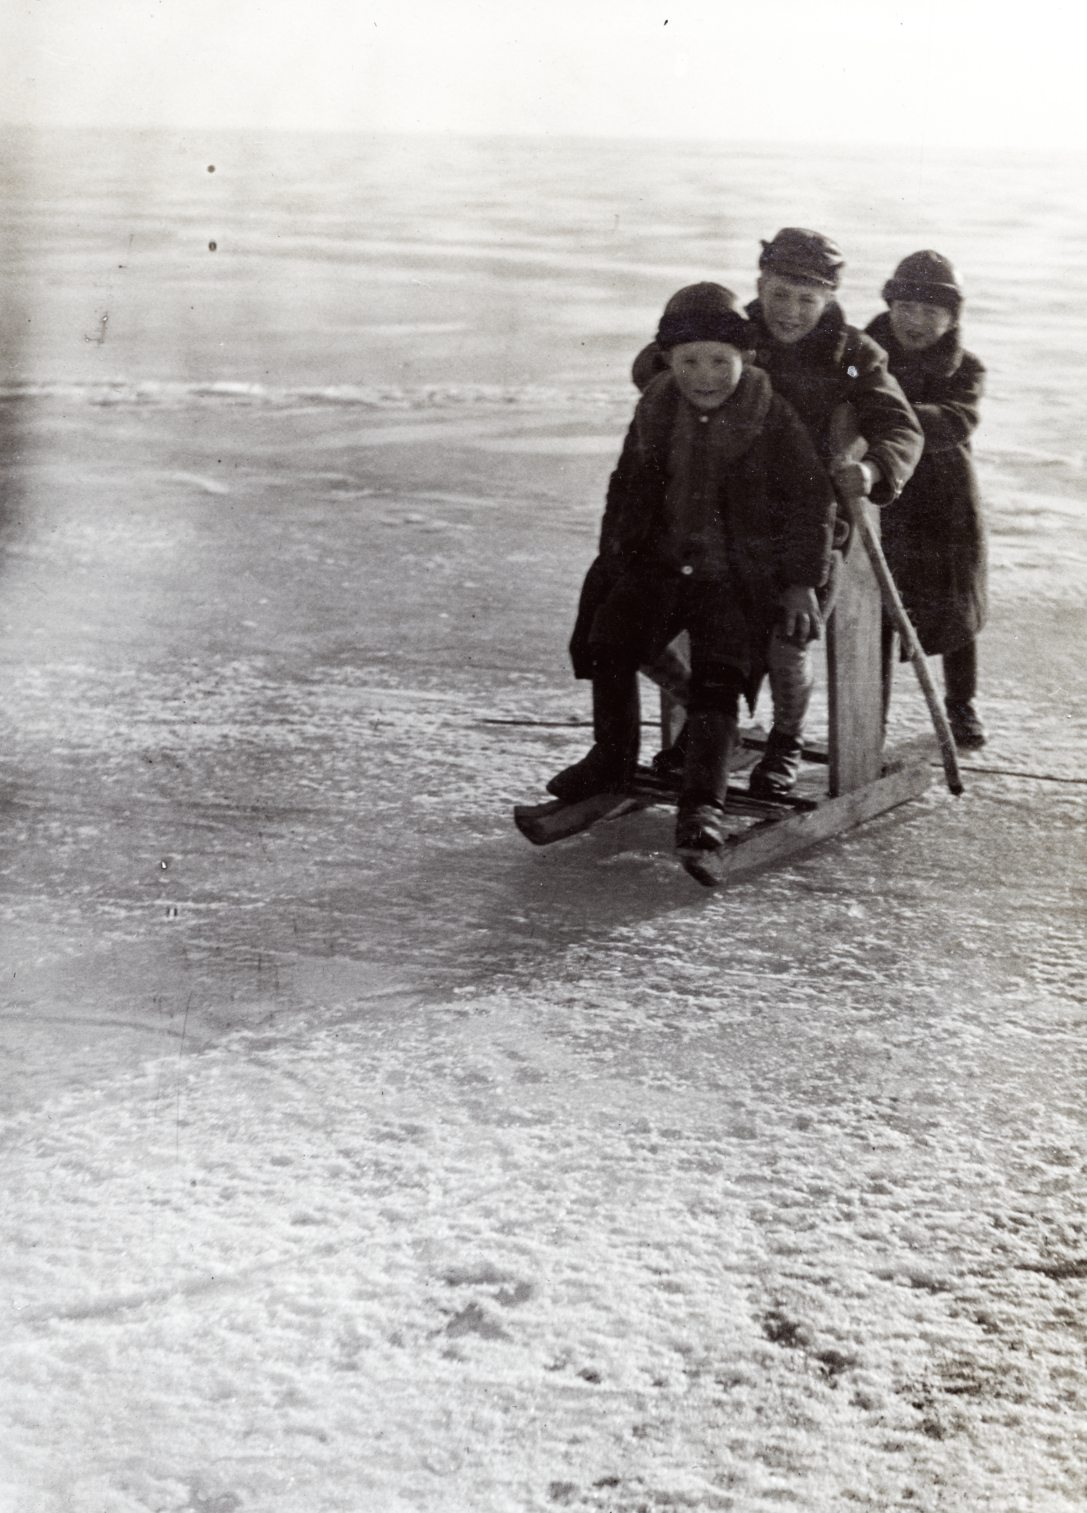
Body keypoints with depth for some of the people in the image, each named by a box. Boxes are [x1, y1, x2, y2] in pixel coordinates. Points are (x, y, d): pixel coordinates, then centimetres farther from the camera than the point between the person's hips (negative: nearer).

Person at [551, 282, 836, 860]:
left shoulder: (774, 416, -11)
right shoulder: (656, 410, 2)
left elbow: (811, 498, -6)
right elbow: (628, 487, 16)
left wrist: (801, 580, -9)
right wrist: (615, 557, 14)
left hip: (741, 573, -4)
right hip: (661, 559, 4)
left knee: (717, 678, -18)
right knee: (608, 639, -12)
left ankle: (703, 800, -15)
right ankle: (612, 756, 10)